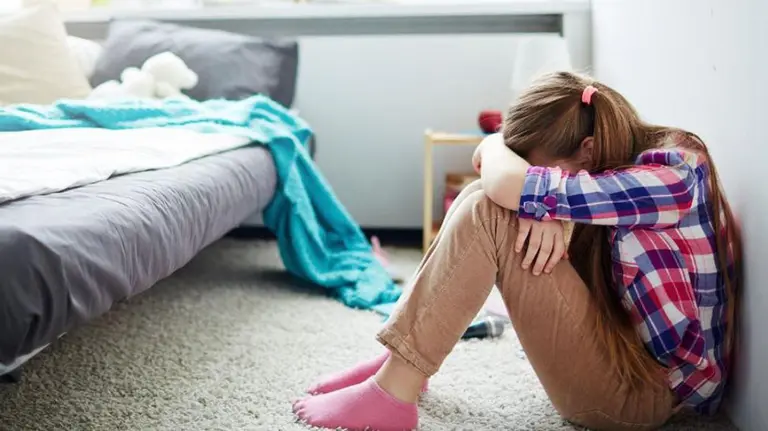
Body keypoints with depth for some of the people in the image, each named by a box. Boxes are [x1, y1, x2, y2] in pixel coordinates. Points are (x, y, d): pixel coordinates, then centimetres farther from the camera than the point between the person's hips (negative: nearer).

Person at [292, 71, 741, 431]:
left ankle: (393, 392, -18)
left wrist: (493, 147, -9)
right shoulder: (629, 157, 3)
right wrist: (543, 204, -19)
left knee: (487, 210, -22)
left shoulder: (673, 173, -22)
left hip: (645, 390, -9)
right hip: (620, 343, 9)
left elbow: (509, 184, -32)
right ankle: (402, 359, 0)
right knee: (486, 199, -1)